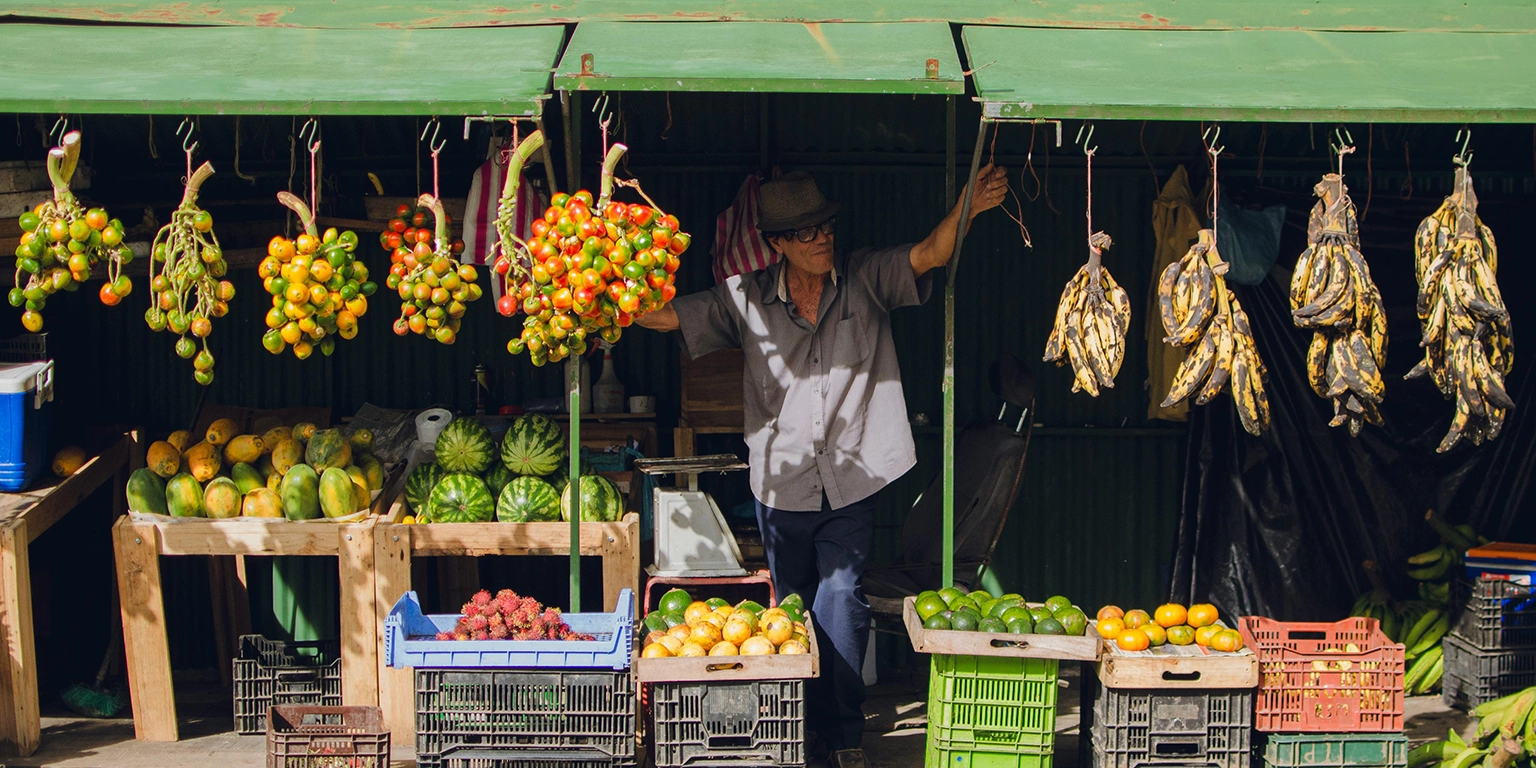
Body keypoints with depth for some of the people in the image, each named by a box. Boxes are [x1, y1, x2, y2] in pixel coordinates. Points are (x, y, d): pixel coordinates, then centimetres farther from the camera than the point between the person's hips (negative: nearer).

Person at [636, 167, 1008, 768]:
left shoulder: (866, 280, -1)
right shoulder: (746, 299, 0)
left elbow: (929, 255, -14)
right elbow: (666, 315, 1)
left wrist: (964, 210, -33)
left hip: (851, 481, -1)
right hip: (780, 483, 2)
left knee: (840, 599, -6)